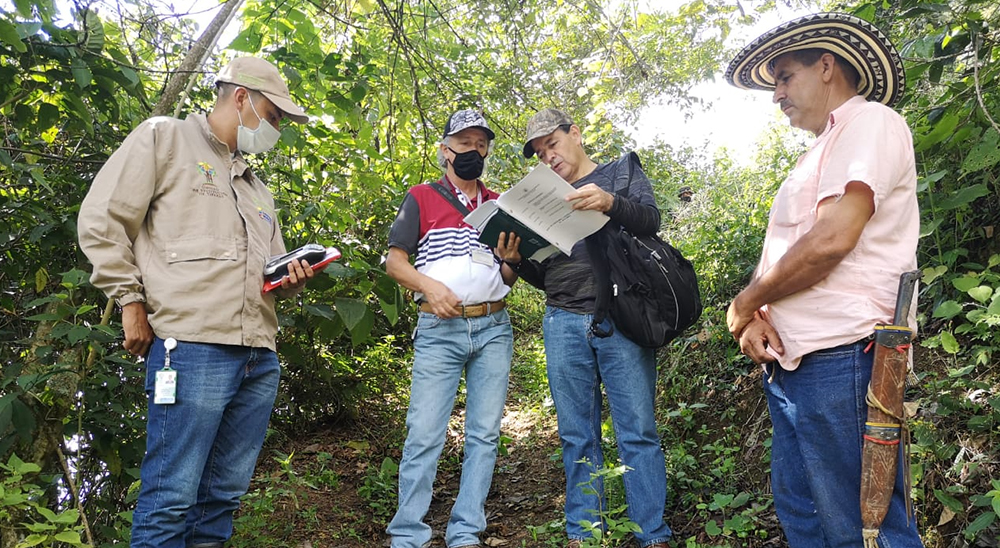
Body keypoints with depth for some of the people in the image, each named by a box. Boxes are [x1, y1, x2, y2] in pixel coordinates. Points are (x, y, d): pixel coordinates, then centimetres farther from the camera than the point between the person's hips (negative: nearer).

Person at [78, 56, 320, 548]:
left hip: (259, 358, 7)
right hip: (191, 346, -7)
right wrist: (132, 302, -6)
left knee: (224, 494, 10)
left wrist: (292, 278, 9)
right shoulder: (163, 137, 7)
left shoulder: (257, 189, 27)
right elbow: (101, 221, -1)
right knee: (171, 498, -6)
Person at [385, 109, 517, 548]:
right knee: (424, 434, -5)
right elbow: (394, 261, 2)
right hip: (439, 329, -3)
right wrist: (430, 286, -14)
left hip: (493, 327, 4)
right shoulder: (421, 198, 7)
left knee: (484, 434, 4)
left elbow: (509, 279, 17)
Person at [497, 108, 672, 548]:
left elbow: (650, 220, -5)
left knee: (637, 432, -5)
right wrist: (516, 261, 0)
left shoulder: (622, 171, 14)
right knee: (577, 437, 5)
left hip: (620, 321, -3)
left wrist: (610, 202, -25)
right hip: (564, 324, 4)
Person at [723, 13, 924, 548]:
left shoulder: (870, 121, -4)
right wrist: (757, 316, -1)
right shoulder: (819, 154, 25)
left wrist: (742, 304, -7)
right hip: (789, 362, 10)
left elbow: (831, 239, -18)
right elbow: (776, 254, 20)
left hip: (838, 358, -9)